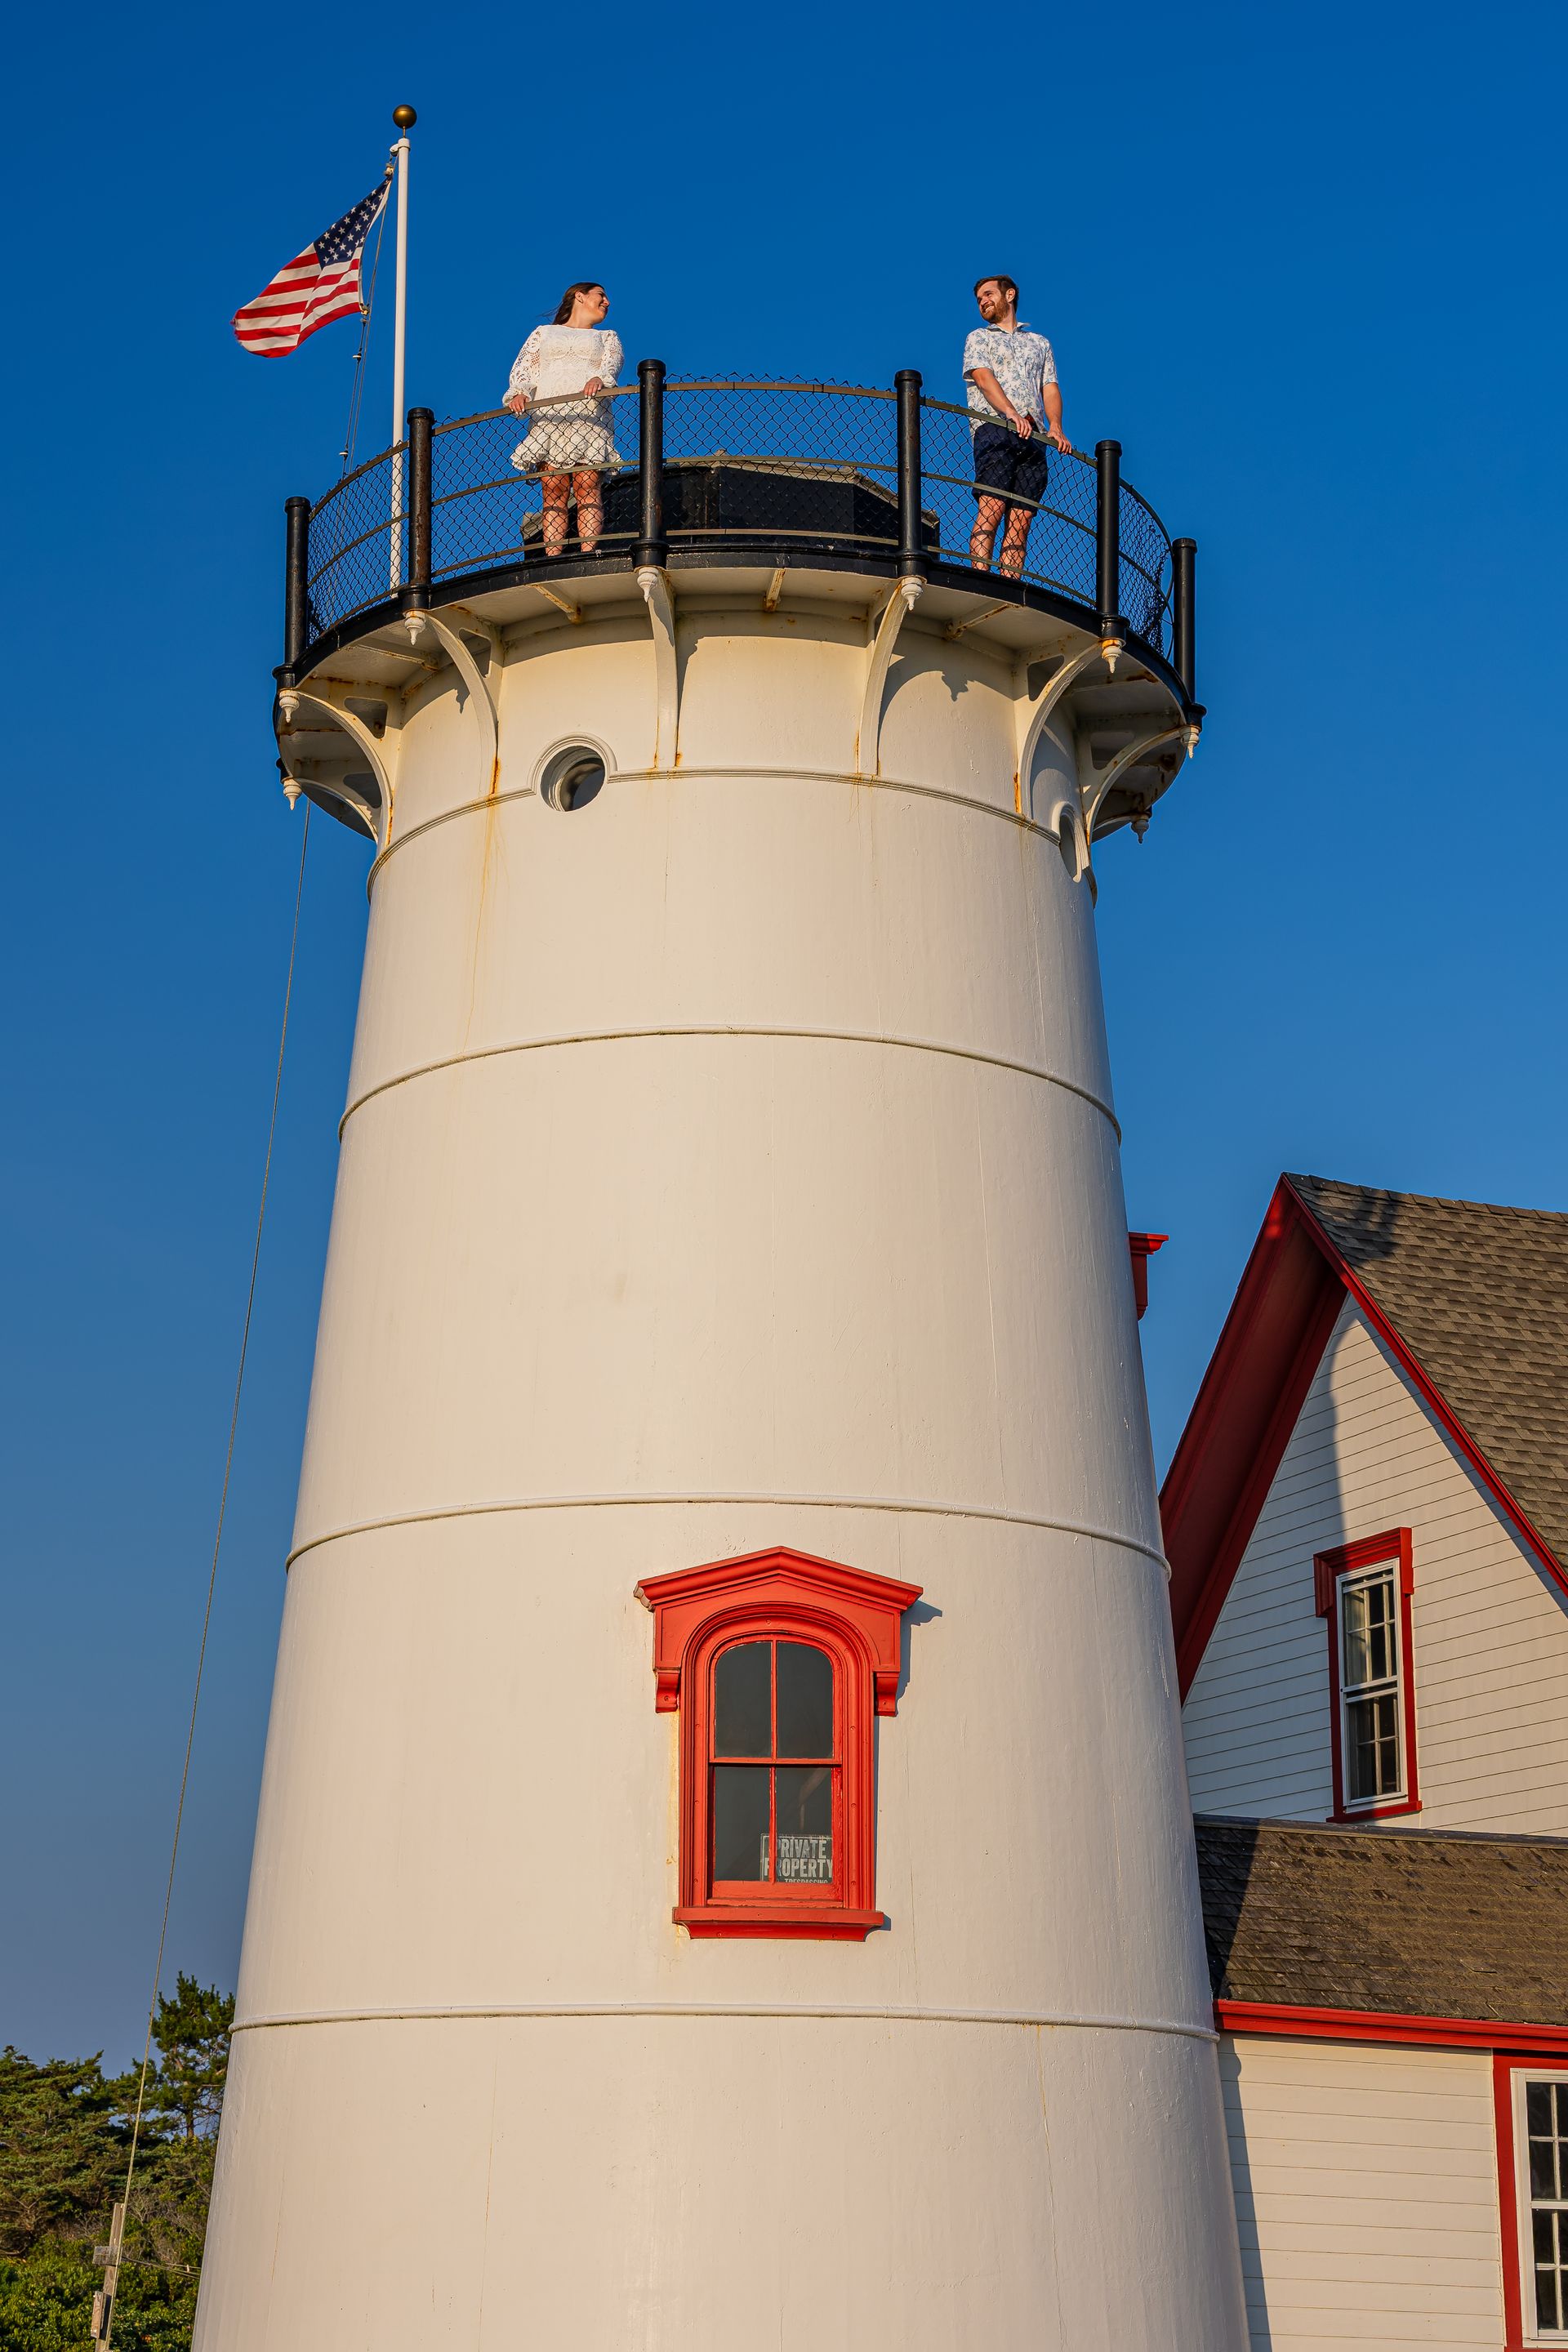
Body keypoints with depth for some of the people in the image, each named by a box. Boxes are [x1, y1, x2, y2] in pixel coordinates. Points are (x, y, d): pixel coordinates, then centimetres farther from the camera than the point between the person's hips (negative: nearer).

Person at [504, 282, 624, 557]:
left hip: (590, 417, 0)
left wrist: (599, 379, -19)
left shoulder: (607, 337, 27)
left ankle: (587, 555, -27)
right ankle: (552, 558, -21)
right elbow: (524, 368, 13)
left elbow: (612, 364, 5)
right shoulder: (543, 333, 27)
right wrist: (519, 393, -10)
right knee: (554, 489, -12)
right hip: (548, 418, 0)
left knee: (588, 486, -17)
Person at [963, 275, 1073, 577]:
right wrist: (1012, 414, -17)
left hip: (1033, 437, 3)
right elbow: (984, 377, 1)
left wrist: (1055, 426, -3)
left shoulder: (1039, 343, 29)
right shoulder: (979, 338, 19)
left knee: (1022, 518, -7)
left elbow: (1050, 387, 17)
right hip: (994, 426, -3)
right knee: (991, 507, -20)